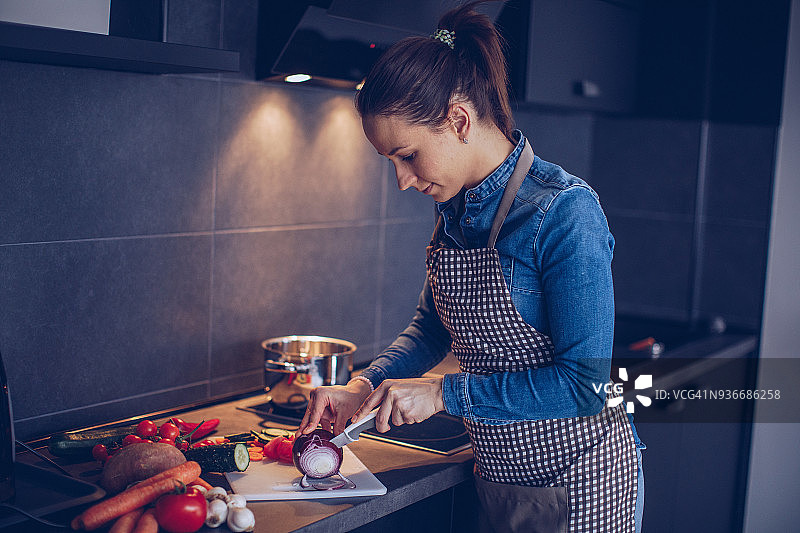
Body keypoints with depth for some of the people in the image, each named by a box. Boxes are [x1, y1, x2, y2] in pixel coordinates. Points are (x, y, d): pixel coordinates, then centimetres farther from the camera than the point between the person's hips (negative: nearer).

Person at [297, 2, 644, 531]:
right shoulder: (456, 210, 1)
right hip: (499, 477, 7)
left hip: (580, 483, -7)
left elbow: (585, 383, -24)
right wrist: (366, 386, -3)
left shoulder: (564, 211, -23)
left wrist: (444, 392, -21)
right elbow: (433, 326, 13)